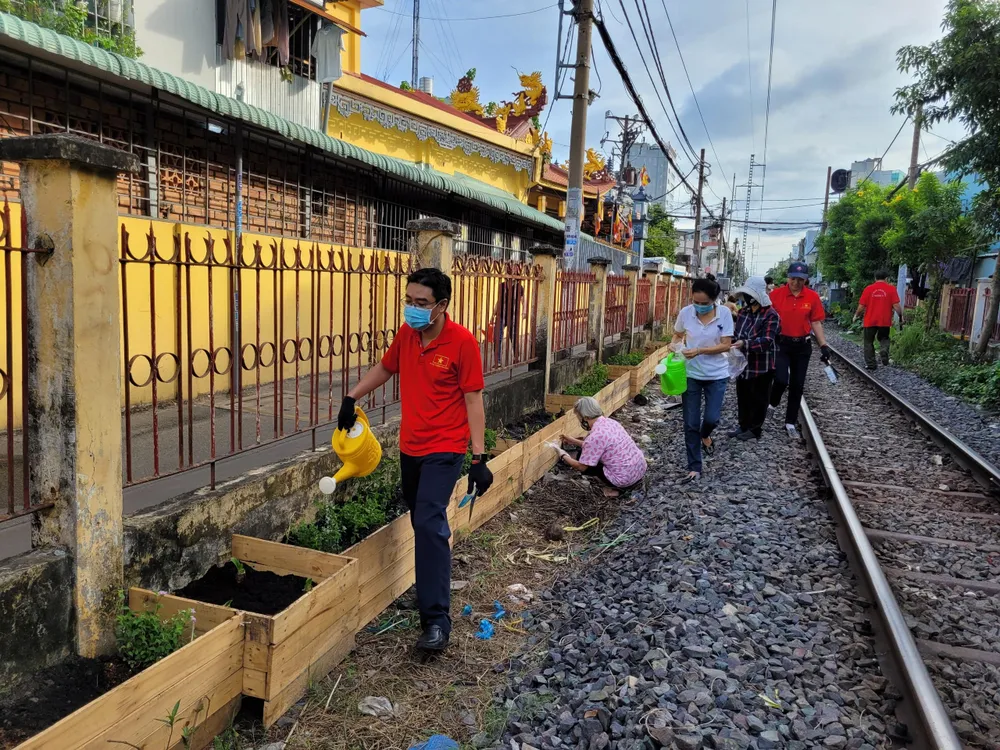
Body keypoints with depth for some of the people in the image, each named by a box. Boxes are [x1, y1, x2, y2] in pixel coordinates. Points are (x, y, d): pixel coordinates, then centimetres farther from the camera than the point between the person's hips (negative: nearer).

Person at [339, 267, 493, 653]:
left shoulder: (462, 342, -14)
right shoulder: (406, 334, 3)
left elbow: (473, 400, -13)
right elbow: (385, 367, 22)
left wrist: (479, 458, -16)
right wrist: (352, 397, 15)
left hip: (444, 450, -6)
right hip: (410, 446, 6)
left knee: (429, 524, -16)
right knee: (423, 524, 16)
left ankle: (436, 621, -12)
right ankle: (430, 592, 35)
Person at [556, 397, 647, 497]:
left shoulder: (594, 437, -20)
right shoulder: (610, 422, 5)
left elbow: (581, 467, -9)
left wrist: (564, 456, 8)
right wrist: (574, 441, 28)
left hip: (626, 480, -8)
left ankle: (618, 488, 3)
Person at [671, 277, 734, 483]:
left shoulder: (724, 313, -13)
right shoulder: (685, 313, -9)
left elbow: (725, 345, -14)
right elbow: (677, 335, 8)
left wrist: (699, 351, -26)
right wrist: (674, 346, -14)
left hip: (717, 374, -1)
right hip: (691, 374, 1)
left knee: (712, 418, -1)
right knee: (690, 423, 2)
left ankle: (705, 435, 39)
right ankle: (694, 468, 14)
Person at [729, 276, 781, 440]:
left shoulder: (771, 315, -16)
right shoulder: (743, 312, 7)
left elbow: (767, 341, -25)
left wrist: (745, 344, -36)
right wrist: (731, 341, -4)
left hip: (761, 366, -7)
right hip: (743, 364, 7)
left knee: (758, 399, 7)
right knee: (742, 397, 17)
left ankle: (755, 429, 21)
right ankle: (743, 425, 32)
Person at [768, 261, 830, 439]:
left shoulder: (813, 297, -2)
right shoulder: (776, 294, -7)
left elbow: (816, 323, 3)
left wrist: (824, 346, -2)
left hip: (802, 346, 2)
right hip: (780, 343, -2)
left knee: (797, 385, 7)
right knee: (781, 379, -17)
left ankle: (790, 423, 19)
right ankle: (772, 404, 16)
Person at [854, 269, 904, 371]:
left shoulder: (868, 288, -3)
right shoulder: (891, 288, -4)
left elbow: (861, 306, -4)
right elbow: (896, 305, -8)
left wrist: (856, 315, 13)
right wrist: (901, 316, 8)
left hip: (870, 321, -1)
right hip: (885, 321, 1)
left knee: (869, 342, 11)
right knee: (884, 338, 21)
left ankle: (871, 364, 10)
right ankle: (884, 355, -6)